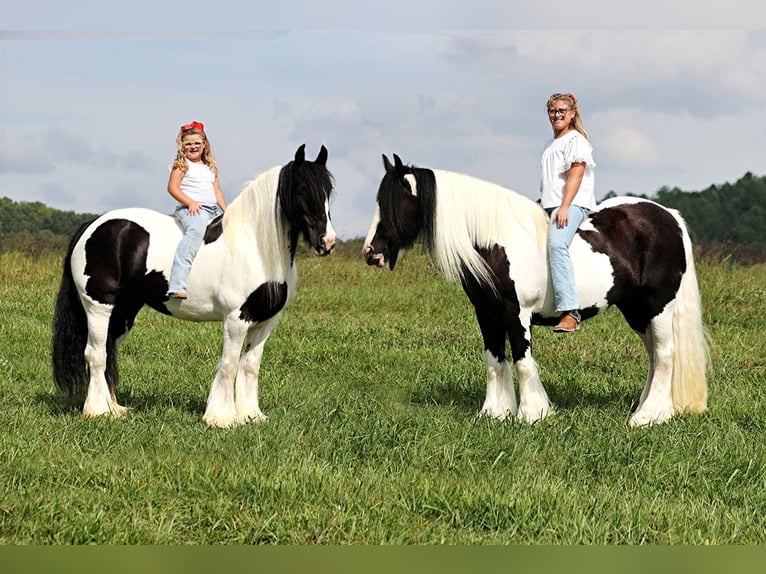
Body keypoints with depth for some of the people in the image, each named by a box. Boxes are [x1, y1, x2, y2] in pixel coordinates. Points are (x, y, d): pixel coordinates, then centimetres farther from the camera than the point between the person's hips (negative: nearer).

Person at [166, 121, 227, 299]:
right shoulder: (182, 164, 2)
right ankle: (176, 286, -51)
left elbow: (217, 191, 21)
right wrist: (190, 203, -18)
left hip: (213, 210, 8)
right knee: (196, 230, -38)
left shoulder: (210, 167, 22)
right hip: (190, 209, -8)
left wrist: (226, 211, 7)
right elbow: (172, 188, -6)